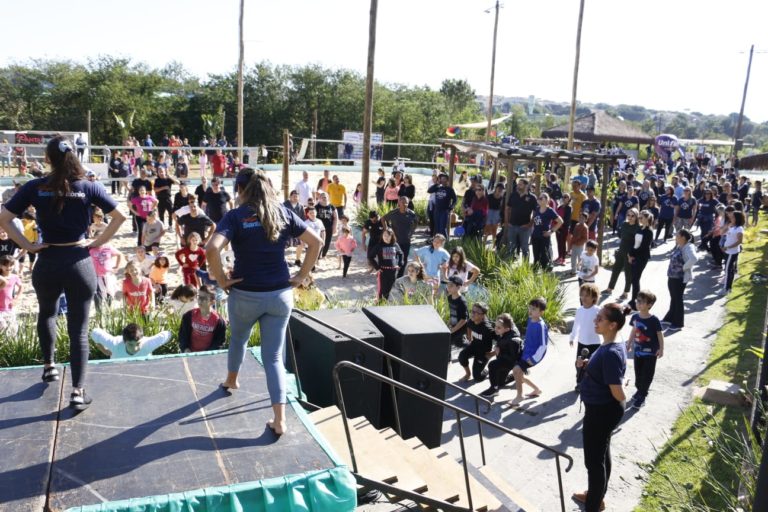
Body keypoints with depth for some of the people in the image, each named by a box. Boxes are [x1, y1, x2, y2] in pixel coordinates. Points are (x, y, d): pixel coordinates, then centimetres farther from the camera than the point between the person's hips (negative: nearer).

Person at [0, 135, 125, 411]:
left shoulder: (34, 187, -3)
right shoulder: (88, 188, -4)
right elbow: (119, 216, -6)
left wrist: (27, 245, -1)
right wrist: (98, 243, 0)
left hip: (48, 263, 1)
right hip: (80, 262, -1)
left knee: (47, 313, 31)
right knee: (79, 329, 4)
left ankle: (49, 366, 38)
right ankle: (78, 391, 1)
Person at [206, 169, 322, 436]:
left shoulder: (235, 216, -10)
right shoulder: (284, 213, 2)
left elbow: (212, 249, -26)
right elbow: (315, 242, 2)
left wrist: (221, 279, -12)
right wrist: (301, 276, 5)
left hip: (246, 295, -2)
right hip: (280, 294, 2)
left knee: (238, 338, 29)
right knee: (274, 356, 7)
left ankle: (231, 380, 56)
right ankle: (279, 420, 2)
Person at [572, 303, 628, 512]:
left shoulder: (611, 353, -30)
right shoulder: (609, 346, 1)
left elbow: (619, 394, -29)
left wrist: (623, 397, -7)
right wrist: (587, 365, 1)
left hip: (601, 412, -10)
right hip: (603, 409, 10)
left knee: (594, 460, 5)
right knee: (602, 454, 24)